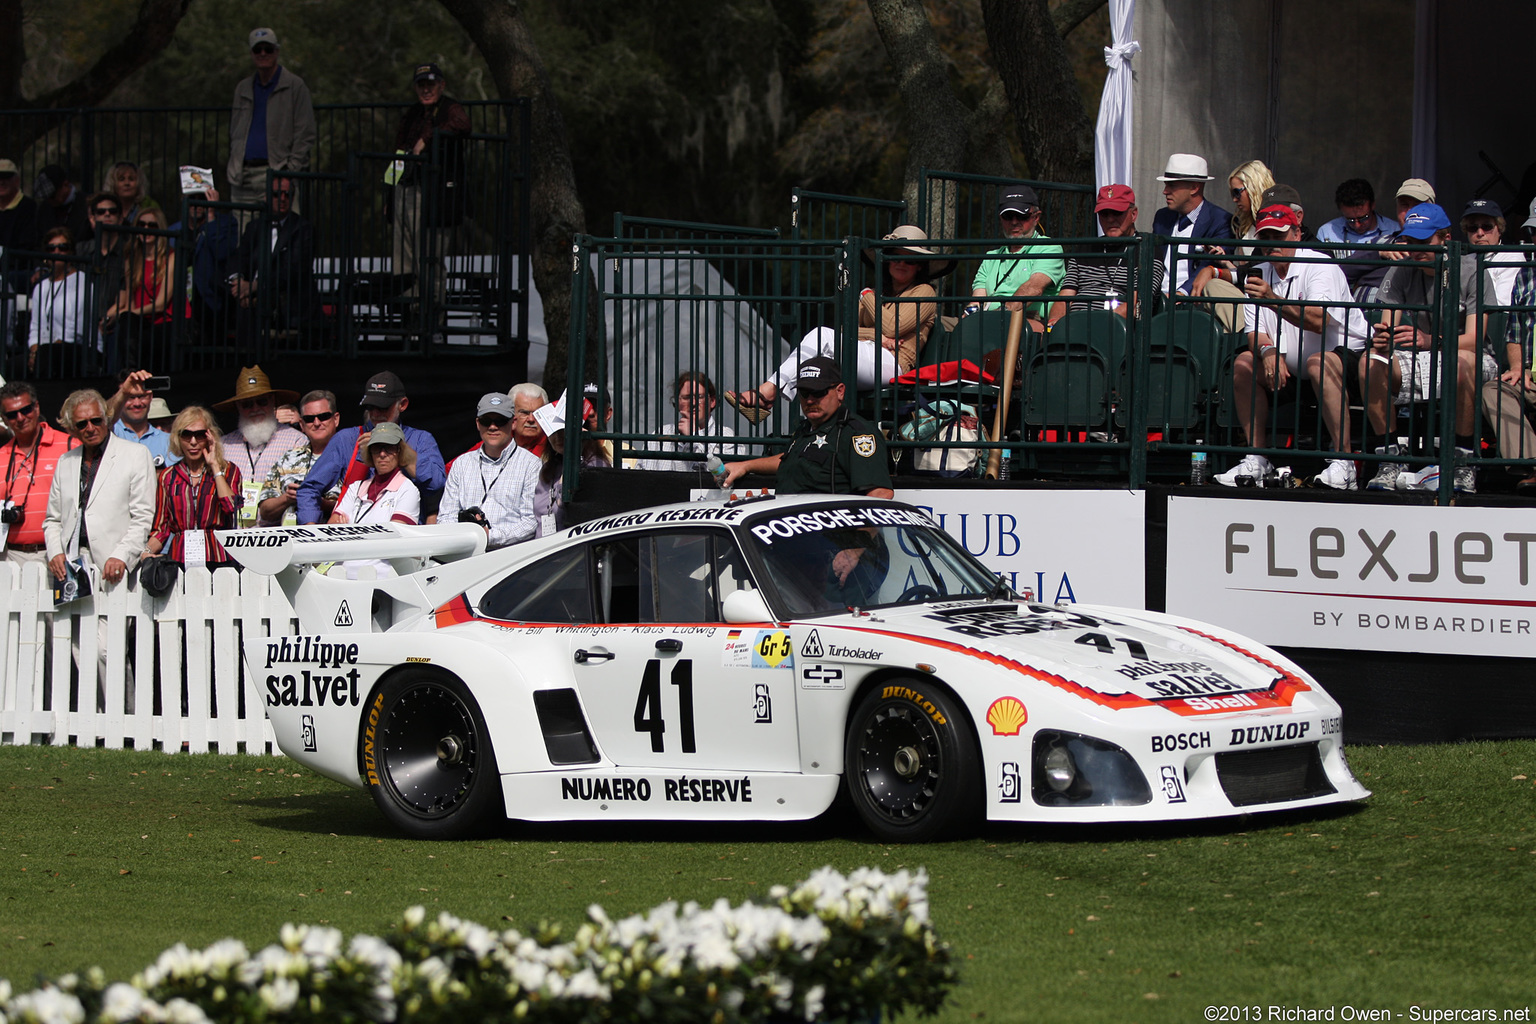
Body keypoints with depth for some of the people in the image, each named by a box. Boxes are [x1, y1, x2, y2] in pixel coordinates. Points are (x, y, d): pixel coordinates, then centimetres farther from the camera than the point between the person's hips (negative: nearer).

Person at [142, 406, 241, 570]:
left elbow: (231, 507, -6)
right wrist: (147, 551, -4)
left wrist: (214, 466, 1)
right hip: (179, 560, 2)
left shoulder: (228, 470, 13)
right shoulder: (168, 477, 17)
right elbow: (161, 528, 16)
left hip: (217, 558, -2)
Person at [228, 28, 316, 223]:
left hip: (277, 172, -5)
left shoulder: (295, 86, 2)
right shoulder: (243, 88, 19)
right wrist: (234, 167, 11)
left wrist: (290, 172, -10)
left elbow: (305, 135, -1)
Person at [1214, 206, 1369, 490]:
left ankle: (1343, 463, -40)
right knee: (1244, 362, -10)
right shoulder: (1259, 275, 8)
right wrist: (1267, 350, -21)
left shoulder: (1320, 267, -14)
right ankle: (1257, 461, -10)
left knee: (1319, 363, -37)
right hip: (1292, 370, 7)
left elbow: (1319, 321, -30)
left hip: (1346, 355, -7)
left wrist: (1273, 300, -41)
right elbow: (1255, 332, 3)